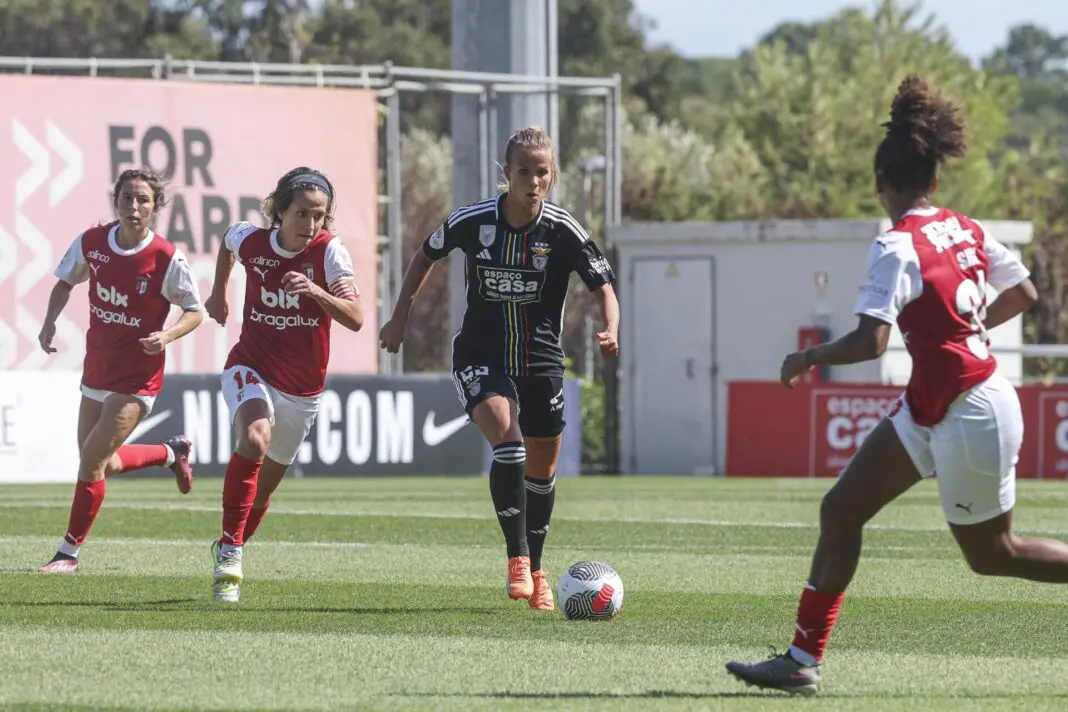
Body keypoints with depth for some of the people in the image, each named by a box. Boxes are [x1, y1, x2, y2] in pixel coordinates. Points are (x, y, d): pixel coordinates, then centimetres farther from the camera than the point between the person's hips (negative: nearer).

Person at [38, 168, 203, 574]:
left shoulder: (167, 259, -17)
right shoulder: (91, 243, -6)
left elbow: (194, 312, -6)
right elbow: (65, 282, 13)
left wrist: (166, 336, -25)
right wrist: (50, 321, -4)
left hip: (137, 376, -6)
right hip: (97, 368, 6)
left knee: (91, 461, -12)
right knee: (102, 465, 16)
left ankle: (69, 553, 1)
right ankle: (172, 453, 44)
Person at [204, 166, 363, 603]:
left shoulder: (329, 251, -16)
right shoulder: (251, 241, -11)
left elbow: (356, 318, -27)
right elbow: (227, 242, 16)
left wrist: (315, 291, -42)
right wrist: (218, 294, 22)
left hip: (303, 386, 1)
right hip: (252, 367, -1)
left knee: (265, 484, 14)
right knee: (254, 438, -33)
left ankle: (230, 550, 42)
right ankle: (230, 550, -26)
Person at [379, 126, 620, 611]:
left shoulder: (564, 232, -13)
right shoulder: (472, 221, -11)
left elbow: (604, 289, -8)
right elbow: (426, 256, 8)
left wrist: (610, 331, -28)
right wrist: (400, 316, 8)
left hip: (540, 362, 2)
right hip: (481, 358, -2)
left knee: (541, 469, 11)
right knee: (508, 442, -25)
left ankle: (535, 571, 32)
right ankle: (517, 559, -18)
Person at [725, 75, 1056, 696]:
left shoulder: (898, 247, -21)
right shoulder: (966, 229, 3)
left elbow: (870, 341, -28)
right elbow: (1024, 293, 12)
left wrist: (809, 358, -12)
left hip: (970, 420, -9)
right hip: (930, 408, 9)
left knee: (993, 555, 6)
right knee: (842, 509, 5)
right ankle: (803, 661, 6)